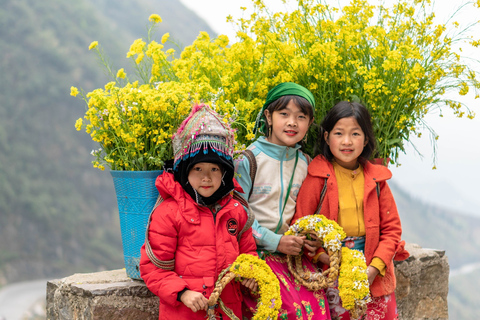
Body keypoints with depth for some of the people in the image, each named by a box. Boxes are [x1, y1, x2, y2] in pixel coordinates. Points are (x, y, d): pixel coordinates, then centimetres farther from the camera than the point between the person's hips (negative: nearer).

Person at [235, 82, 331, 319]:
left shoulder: (305, 164, 9)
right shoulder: (249, 160, -7)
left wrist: (309, 238, -2)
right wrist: (275, 241, -15)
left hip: (293, 251, 5)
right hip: (257, 252, -5)